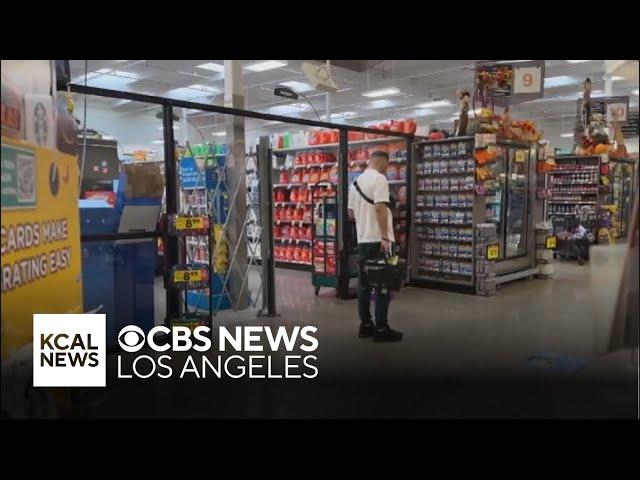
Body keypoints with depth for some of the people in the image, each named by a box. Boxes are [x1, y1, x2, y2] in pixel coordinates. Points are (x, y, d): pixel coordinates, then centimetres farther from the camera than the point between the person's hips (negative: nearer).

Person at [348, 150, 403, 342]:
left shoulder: (356, 181, 16)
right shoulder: (379, 179, -11)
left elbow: (351, 212, 20)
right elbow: (380, 208, -21)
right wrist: (385, 237, -22)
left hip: (362, 239, 8)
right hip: (378, 240, -8)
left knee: (364, 284, 11)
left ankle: (365, 325, 17)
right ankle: (381, 328, 1)